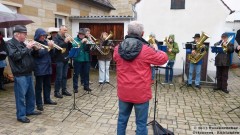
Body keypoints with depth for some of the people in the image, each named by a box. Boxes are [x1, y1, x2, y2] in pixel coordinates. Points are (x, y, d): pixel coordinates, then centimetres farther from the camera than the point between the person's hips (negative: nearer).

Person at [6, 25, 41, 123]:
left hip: (28, 73, 8)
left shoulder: (23, 43, 15)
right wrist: (27, 48, -20)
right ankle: (21, 116, 7)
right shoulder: (10, 43, -9)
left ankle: (30, 110, 30)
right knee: (21, 95, -2)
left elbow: (30, 55, 20)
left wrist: (34, 49, 1)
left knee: (30, 94, 16)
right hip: (20, 75, -8)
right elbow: (15, 56, -22)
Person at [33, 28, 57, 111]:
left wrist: (51, 47, -6)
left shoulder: (45, 42, 11)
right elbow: (39, 53, -20)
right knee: (39, 86, 0)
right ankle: (39, 103, 6)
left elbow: (50, 53, 13)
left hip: (47, 67, 7)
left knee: (47, 85, 15)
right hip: (39, 68, -7)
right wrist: (48, 47, -22)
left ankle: (47, 99, 28)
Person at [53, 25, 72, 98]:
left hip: (66, 59, 7)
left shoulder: (65, 38, 14)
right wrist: (65, 42, -25)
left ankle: (64, 90, 20)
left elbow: (69, 48, 11)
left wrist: (69, 42, -7)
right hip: (59, 60, -6)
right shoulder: (56, 38, -5)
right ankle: (56, 92, 6)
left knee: (64, 76, 11)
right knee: (59, 77, -3)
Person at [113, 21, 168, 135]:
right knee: (141, 123, 11)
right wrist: (155, 49, 18)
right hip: (140, 93, -4)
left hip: (123, 92, 4)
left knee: (122, 119, 20)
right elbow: (163, 59, -1)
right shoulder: (146, 50, -16)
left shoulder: (118, 49, -4)